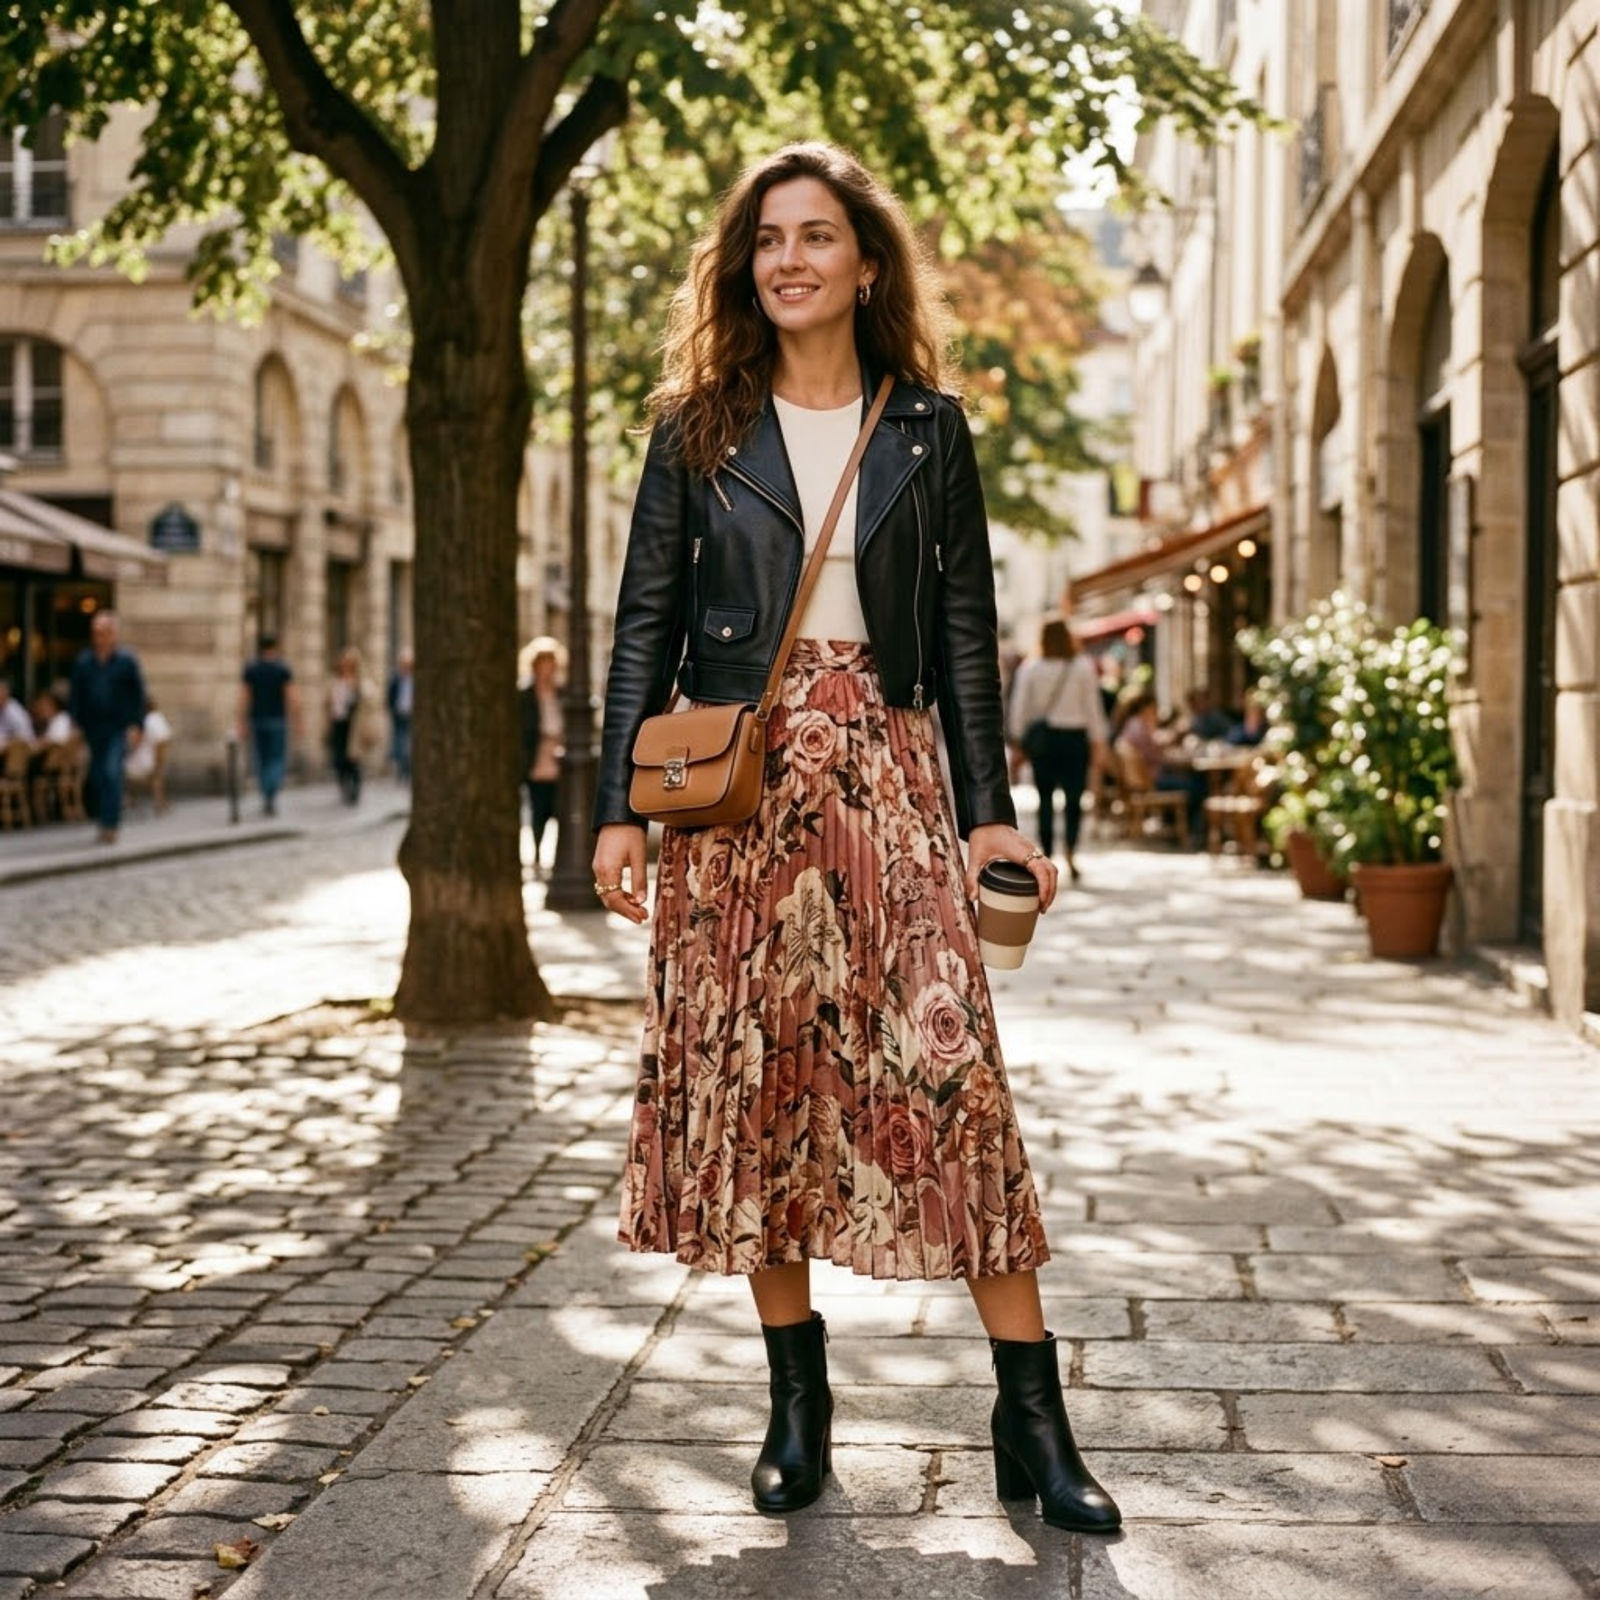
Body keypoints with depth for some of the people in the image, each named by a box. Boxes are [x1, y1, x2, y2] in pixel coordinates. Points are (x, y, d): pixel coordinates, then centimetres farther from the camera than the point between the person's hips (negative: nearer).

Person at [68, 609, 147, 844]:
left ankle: (110, 824, -16)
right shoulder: (83, 662, 8)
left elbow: (138, 694, 1)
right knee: (96, 777, 7)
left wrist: (136, 725, -6)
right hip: (93, 728, 4)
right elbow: (75, 695, 11)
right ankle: (103, 820, 22)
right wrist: (75, 723, 4)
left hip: (118, 729, -4)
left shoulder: (127, 660, 0)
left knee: (112, 774, -15)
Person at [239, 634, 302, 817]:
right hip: (277, 720, -3)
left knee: (262, 760, 13)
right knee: (278, 760, 2)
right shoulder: (284, 669, -6)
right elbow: (293, 698, -10)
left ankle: (266, 801, 16)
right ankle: (270, 797, -20)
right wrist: (296, 723, -3)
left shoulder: (249, 669, 1)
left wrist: (242, 726, 0)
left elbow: (243, 699, -3)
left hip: (256, 720, 3)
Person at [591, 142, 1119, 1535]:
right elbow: (646, 623, 6)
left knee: (953, 1068, -10)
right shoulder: (699, 428, 8)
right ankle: (797, 1398, 13)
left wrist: (992, 809, -1)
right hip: (735, 782, 1)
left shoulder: (928, 428, 9)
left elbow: (966, 630, 8)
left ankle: (1033, 1418, -5)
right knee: (754, 1078, 1)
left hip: (886, 778, -1)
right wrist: (619, 805, -2)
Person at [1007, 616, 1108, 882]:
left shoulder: (1030, 668, -1)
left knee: (1046, 799, 8)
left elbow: (1020, 707, 2)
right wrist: (1098, 742, 5)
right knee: (1073, 798, 4)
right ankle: (1070, 851, -14)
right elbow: (1093, 706, 0)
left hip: (1042, 739, 1)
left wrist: (1017, 739, 10)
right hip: (1074, 737, -1)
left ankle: (1047, 856, 7)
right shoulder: (1084, 667, -2)